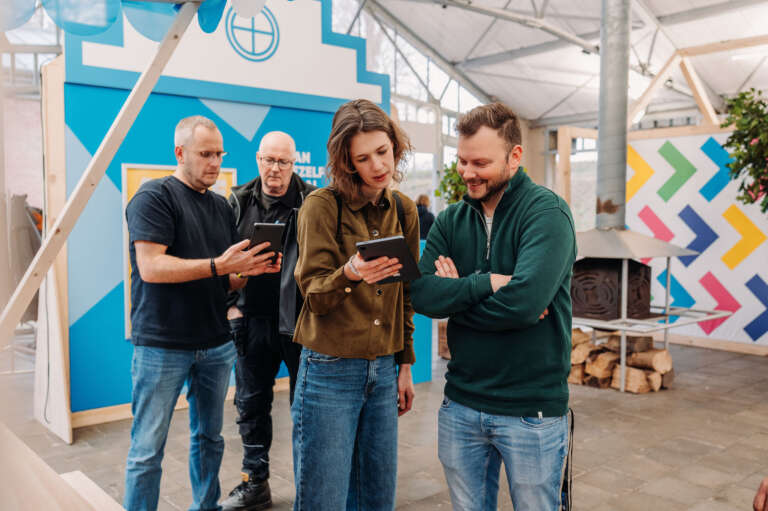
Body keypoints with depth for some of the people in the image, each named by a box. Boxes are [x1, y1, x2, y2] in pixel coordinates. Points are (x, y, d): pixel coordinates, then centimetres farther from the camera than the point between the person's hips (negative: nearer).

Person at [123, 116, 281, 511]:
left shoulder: (221, 206, 15)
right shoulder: (154, 197, -6)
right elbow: (151, 266, -18)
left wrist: (251, 269, -5)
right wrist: (219, 266, -24)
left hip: (215, 344, 7)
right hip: (162, 345, -6)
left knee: (209, 438, 16)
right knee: (148, 448, 2)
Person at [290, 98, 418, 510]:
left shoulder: (404, 210, 8)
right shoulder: (322, 205, -8)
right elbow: (314, 297, -11)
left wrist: (405, 365, 14)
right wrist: (349, 274, -32)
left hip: (383, 373, 5)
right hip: (330, 374, -5)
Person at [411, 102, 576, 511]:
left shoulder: (547, 213, -12)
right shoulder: (450, 220, 5)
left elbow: (525, 300, -27)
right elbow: (421, 293, -9)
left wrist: (455, 295, -14)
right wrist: (487, 283, -20)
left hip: (531, 411, -4)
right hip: (460, 405, 5)